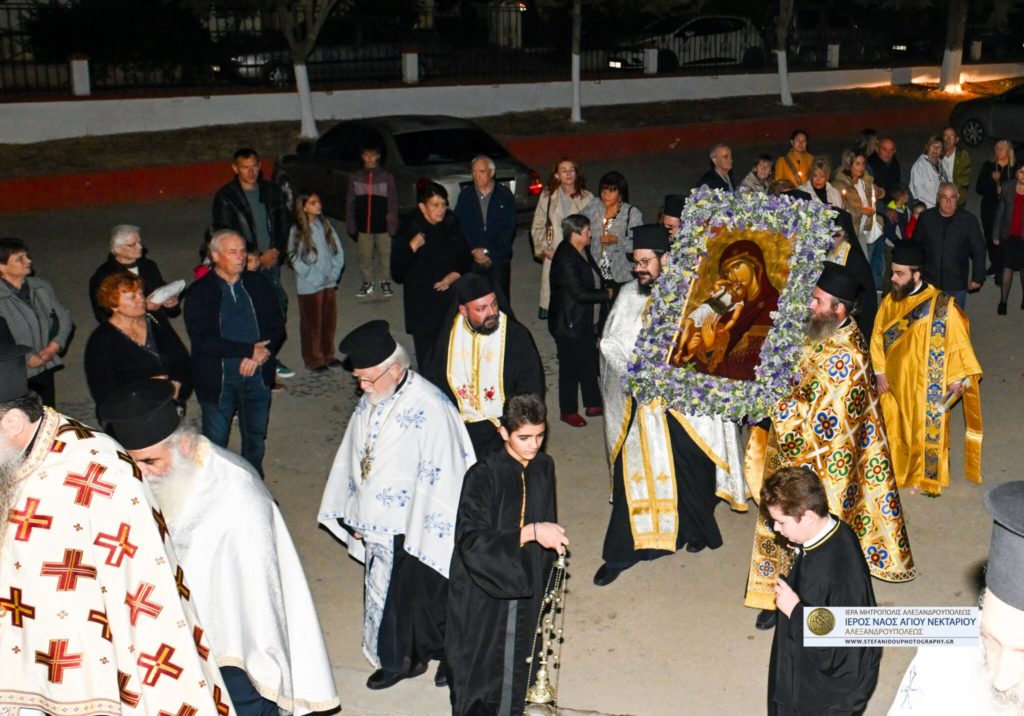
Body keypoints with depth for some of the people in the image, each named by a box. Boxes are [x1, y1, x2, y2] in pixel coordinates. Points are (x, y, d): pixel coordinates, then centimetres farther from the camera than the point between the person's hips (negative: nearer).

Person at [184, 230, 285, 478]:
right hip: (218, 380, -4)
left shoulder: (258, 283, 3)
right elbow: (202, 340, -20)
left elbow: (277, 324, 3)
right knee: (216, 442, 7)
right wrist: (249, 350, -22)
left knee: (256, 437, 19)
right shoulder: (199, 292, -10)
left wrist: (261, 354, -16)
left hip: (257, 375, 4)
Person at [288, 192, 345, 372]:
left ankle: (328, 355, 29)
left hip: (329, 283, 5)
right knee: (312, 323, 6)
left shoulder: (325, 224, 0)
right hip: (310, 286, -5)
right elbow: (296, 259, -11)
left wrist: (335, 273, -4)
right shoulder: (298, 230, -13)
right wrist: (314, 277, -12)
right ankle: (314, 360, 18)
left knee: (329, 320, 14)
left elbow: (338, 250, 5)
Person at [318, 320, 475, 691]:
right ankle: (399, 658, 39)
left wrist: (422, 536, -17)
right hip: (379, 525, 7)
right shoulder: (369, 403, 0)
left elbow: (440, 477, -21)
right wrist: (354, 518, 12)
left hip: (417, 528, -7)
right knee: (388, 591, 19)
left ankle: (450, 653, 35)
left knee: (427, 593, 11)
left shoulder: (429, 409, -24)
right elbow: (354, 459, 10)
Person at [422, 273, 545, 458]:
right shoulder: (450, 333, 1)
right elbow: (432, 378, 10)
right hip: (457, 422, 3)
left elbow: (532, 391, -4)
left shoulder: (516, 336, -7)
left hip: (501, 424, -3)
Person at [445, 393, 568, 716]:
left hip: (528, 590, 5)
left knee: (517, 662, 14)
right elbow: (471, 542, -26)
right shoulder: (482, 477, -19)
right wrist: (530, 533, -33)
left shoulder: (544, 468, -2)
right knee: (484, 670, 6)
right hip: (485, 594, -4)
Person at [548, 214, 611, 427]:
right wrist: (607, 294, -14)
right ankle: (568, 411, 20)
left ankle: (593, 404, 33)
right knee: (570, 367, 5)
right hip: (569, 324, -9)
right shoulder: (565, 259, -24)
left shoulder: (583, 251, 4)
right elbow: (579, 293, -26)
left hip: (586, 322, 9)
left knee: (589, 363, 18)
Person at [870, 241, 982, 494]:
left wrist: (957, 378, -11)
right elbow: (878, 337, 4)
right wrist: (879, 372, 0)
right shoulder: (889, 301, -3)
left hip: (926, 385, -4)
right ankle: (901, 470, 36)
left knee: (928, 430, 10)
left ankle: (930, 476, 28)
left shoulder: (940, 305, -17)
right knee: (897, 428, 16)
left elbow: (958, 341, -11)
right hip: (894, 381, 4)